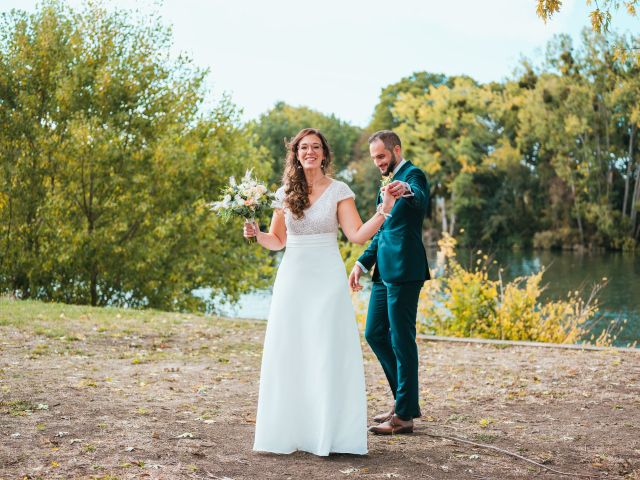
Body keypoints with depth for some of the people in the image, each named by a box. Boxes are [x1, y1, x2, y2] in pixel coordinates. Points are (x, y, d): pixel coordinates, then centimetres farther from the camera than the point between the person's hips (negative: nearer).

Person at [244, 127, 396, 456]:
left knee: (328, 354, -3)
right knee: (288, 354, 3)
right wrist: (256, 234, -4)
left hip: (327, 280, -3)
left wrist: (384, 210, -17)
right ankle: (288, 431, 13)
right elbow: (278, 241, 15)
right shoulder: (284, 194, 8)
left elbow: (357, 235, -7)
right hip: (292, 278, 3)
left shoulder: (339, 191, 0)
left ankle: (327, 434, 4)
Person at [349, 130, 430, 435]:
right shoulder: (391, 182, 21)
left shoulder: (412, 175, -8)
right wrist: (362, 263, 18)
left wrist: (406, 191, -55)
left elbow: (421, 199, -32)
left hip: (403, 272, -10)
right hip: (385, 272, 10)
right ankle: (405, 399, 25)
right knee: (374, 334, 14)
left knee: (402, 340, -5)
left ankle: (405, 415, 2)